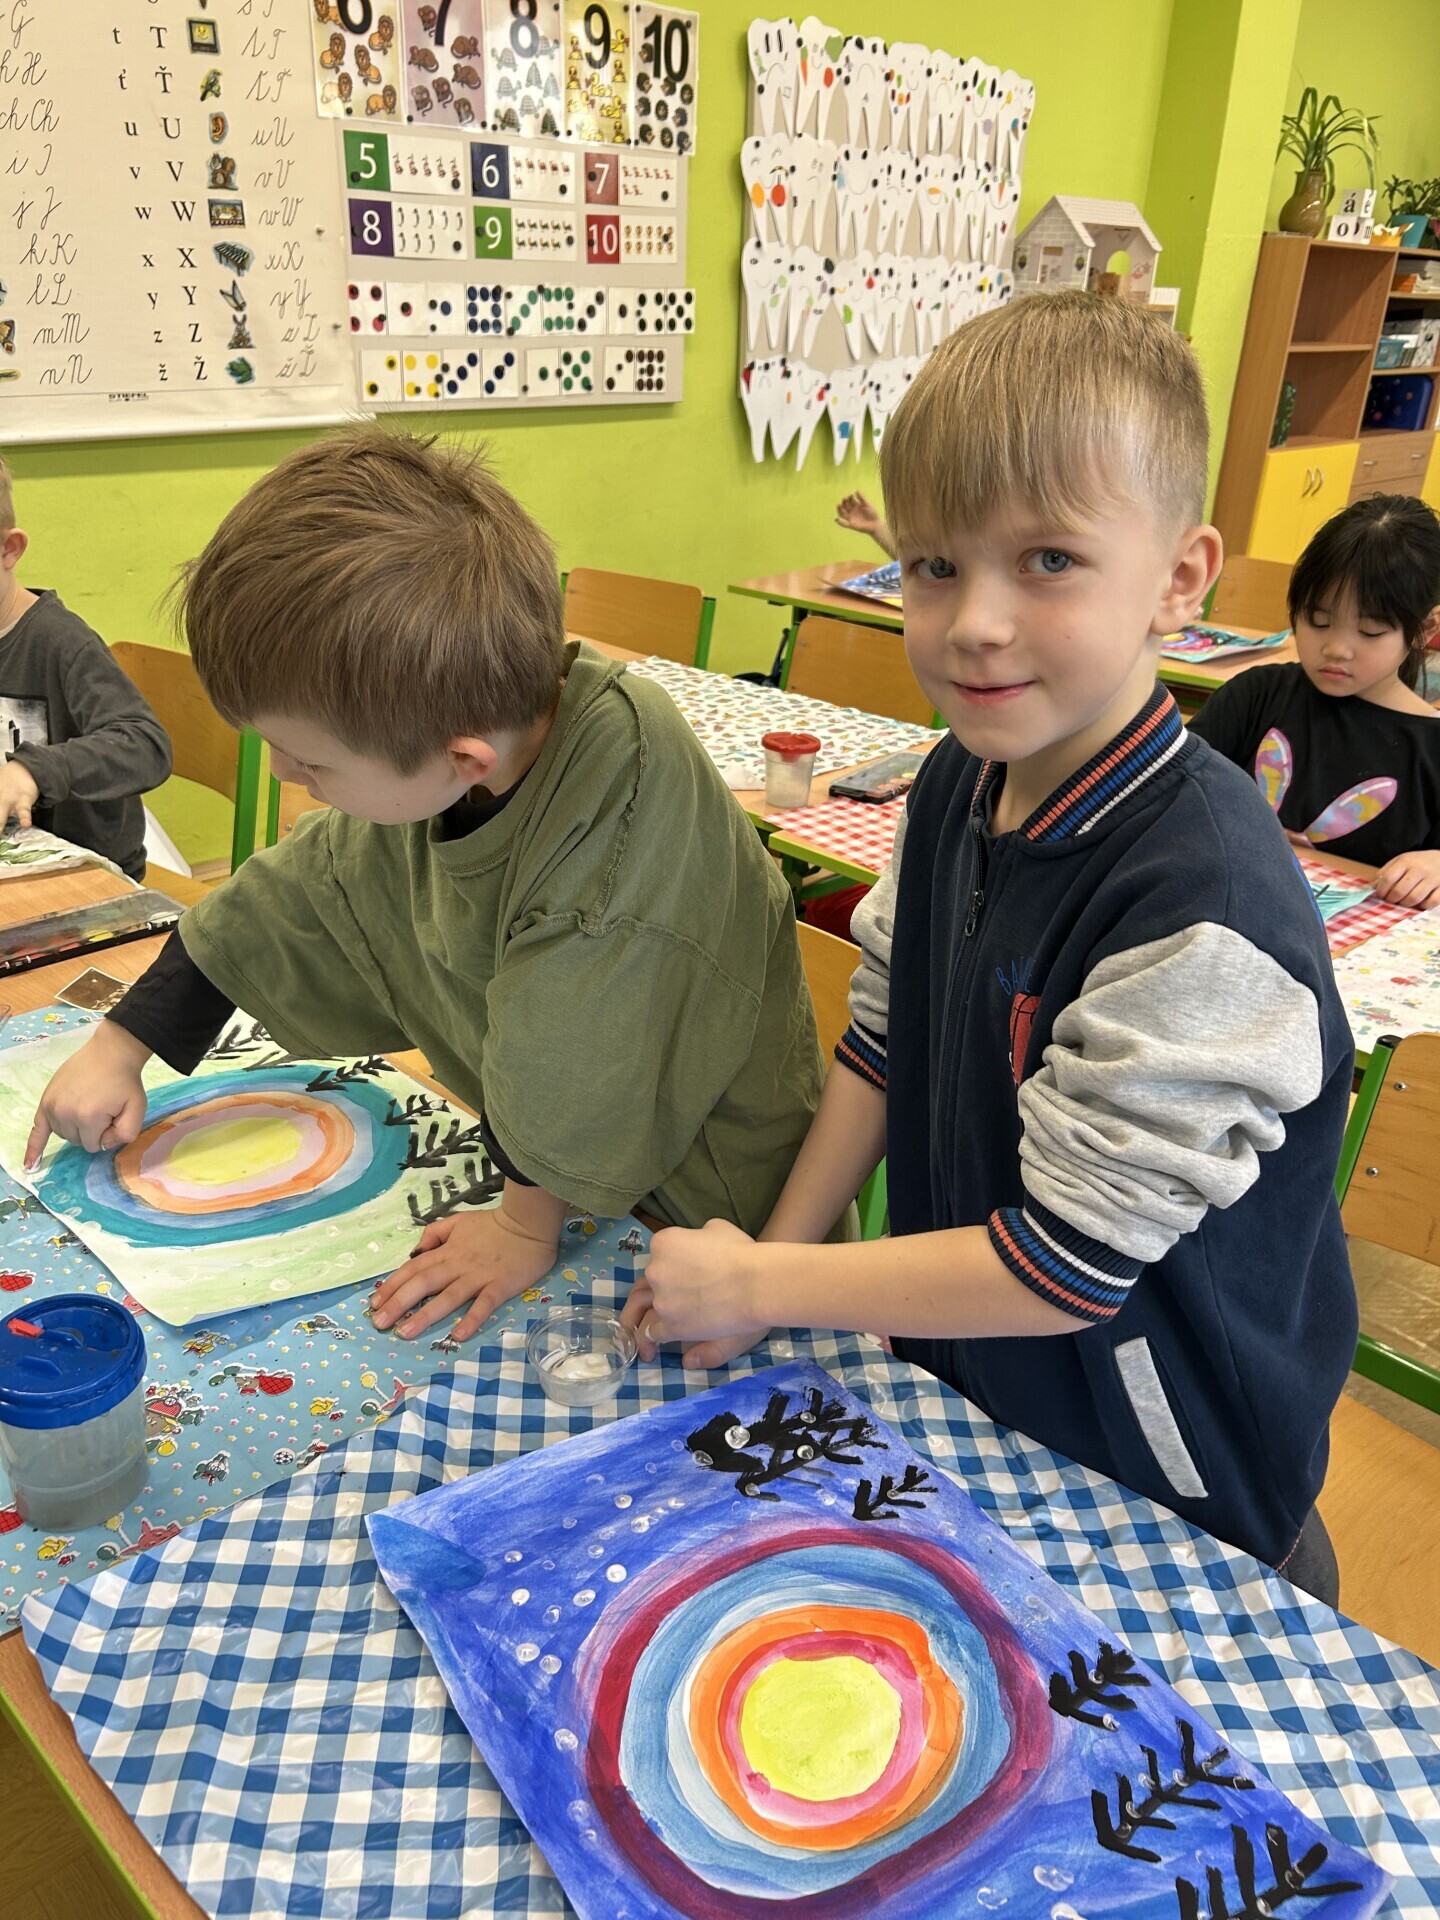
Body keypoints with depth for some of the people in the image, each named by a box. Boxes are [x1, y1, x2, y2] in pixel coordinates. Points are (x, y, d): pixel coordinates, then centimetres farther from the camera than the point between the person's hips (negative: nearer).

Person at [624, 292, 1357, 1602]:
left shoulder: (1205, 909, -34)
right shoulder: (959, 782, -9)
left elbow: (1068, 1266, -28)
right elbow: (882, 1044, 1)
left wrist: (761, 1283, -20)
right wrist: (774, 1259, -7)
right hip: (961, 1394, 7)